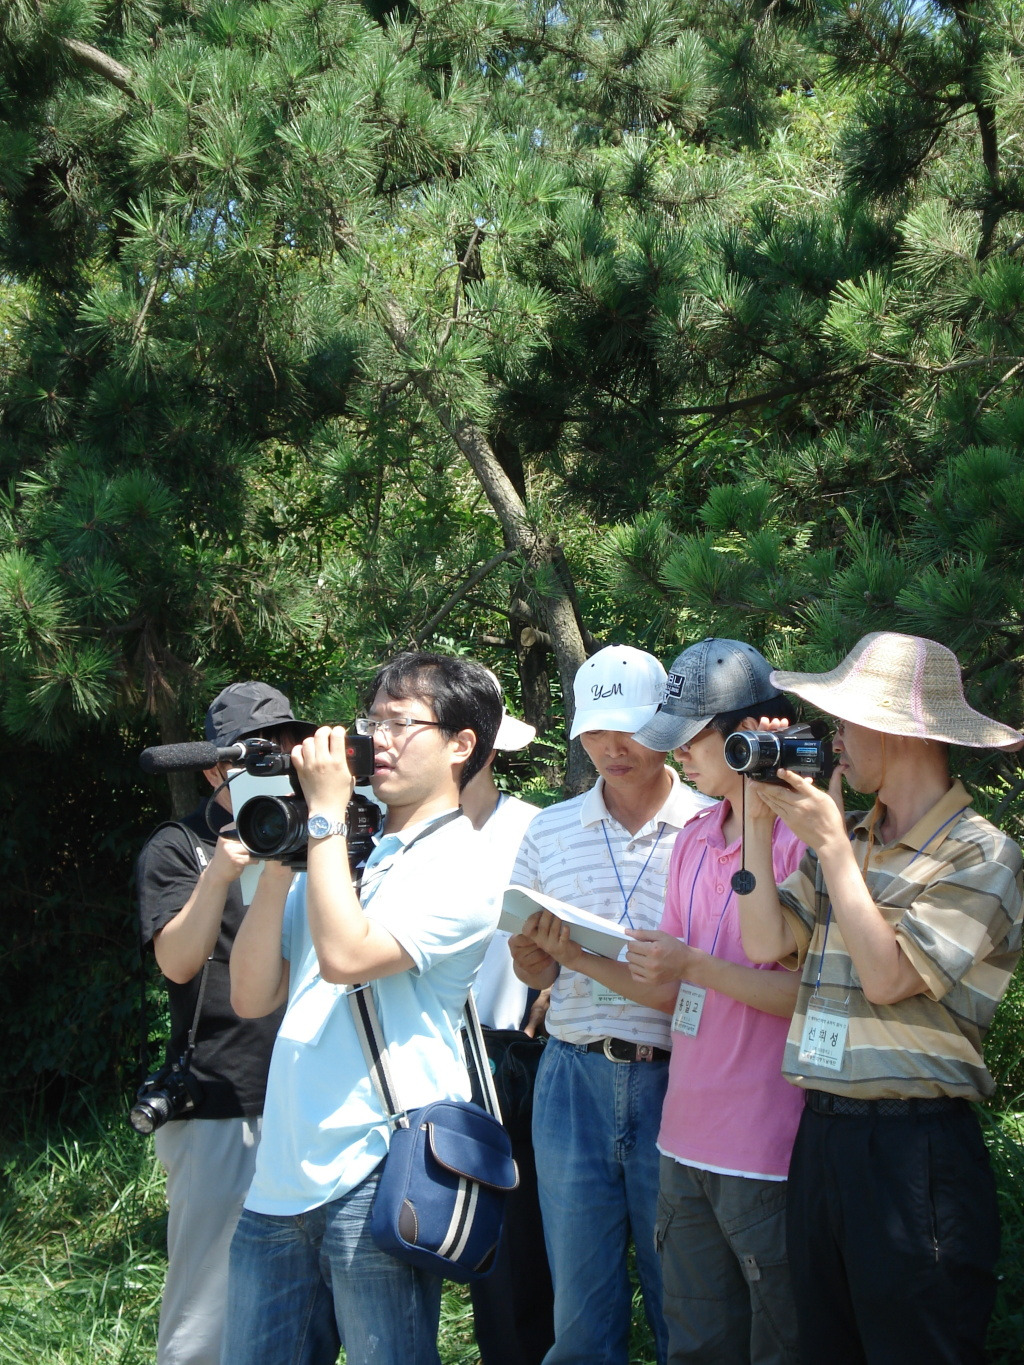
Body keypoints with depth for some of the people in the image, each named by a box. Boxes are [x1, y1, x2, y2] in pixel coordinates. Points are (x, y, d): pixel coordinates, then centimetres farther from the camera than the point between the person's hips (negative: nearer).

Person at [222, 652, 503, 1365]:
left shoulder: (459, 865, -5)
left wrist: (326, 813, -12)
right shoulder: (347, 857, 17)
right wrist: (280, 861, 2)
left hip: (376, 1178, -7)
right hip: (281, 1175, 7)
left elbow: (347, 957, -21)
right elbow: (253, 995, 10)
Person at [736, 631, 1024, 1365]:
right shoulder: (846, 840, 12)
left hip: (915, 1148, -6)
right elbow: (766, 942, 4)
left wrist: (831, 845, -13)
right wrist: (761, 821, 1)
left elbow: (889, 977, -16)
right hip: (822, 1134, 7)